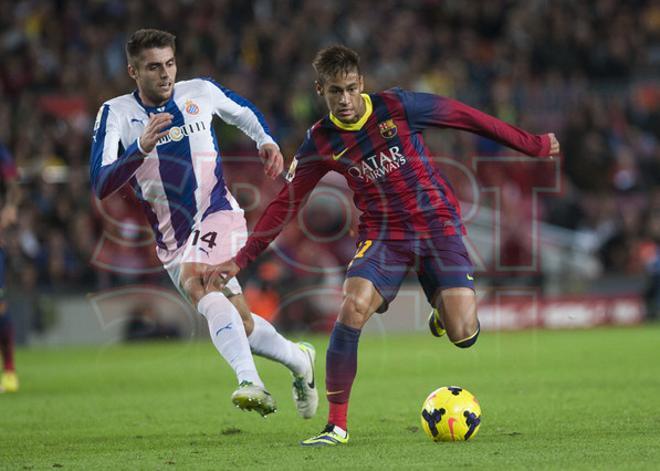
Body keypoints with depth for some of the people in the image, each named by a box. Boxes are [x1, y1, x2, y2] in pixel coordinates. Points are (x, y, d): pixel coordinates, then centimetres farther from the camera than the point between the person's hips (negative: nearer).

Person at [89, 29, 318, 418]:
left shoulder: (201, 92, 0)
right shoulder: (116, 114, -4)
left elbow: (245, 112, 23)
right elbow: (101, 185, -17)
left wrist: (266, 140, 3)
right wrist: (142, 147, -32)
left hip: (217, 214, -3)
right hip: (172, 239, 3)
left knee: (195, 282, -33)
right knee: (239, 324, -2)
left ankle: (251, 383, -45)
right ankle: (299, 361, 28)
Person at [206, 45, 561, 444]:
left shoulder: (397, 107, -9)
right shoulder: (321, 143, -3)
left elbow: (468, 118, 0)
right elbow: (286, 204, 4)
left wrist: (533, 144, 8)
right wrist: (241, 260, -1)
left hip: (439, 223, -1)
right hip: (384, 234, 1)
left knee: (463, 335, -17)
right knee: (353, 308, -26)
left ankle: (443, 305, 24)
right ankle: (337, 425, -15)